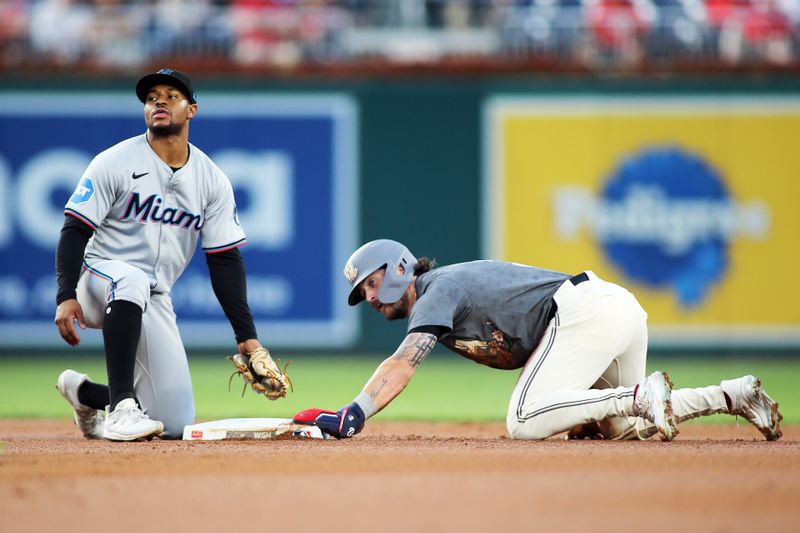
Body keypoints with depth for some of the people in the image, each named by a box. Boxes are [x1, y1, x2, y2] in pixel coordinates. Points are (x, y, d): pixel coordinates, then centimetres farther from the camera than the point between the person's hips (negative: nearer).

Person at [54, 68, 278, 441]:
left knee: (176, 424, -6)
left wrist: (246, 334, -2)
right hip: (99, 281, -4)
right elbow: (75, 230, -10)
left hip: (153, 303, 4)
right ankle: (121, 408, -39)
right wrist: (65, 296, -25)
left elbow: (225, 260, 5)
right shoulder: (115, 163, -7)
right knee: (132, 278, -43)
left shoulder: (213, 181, 4)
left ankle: (86, 394, 23)